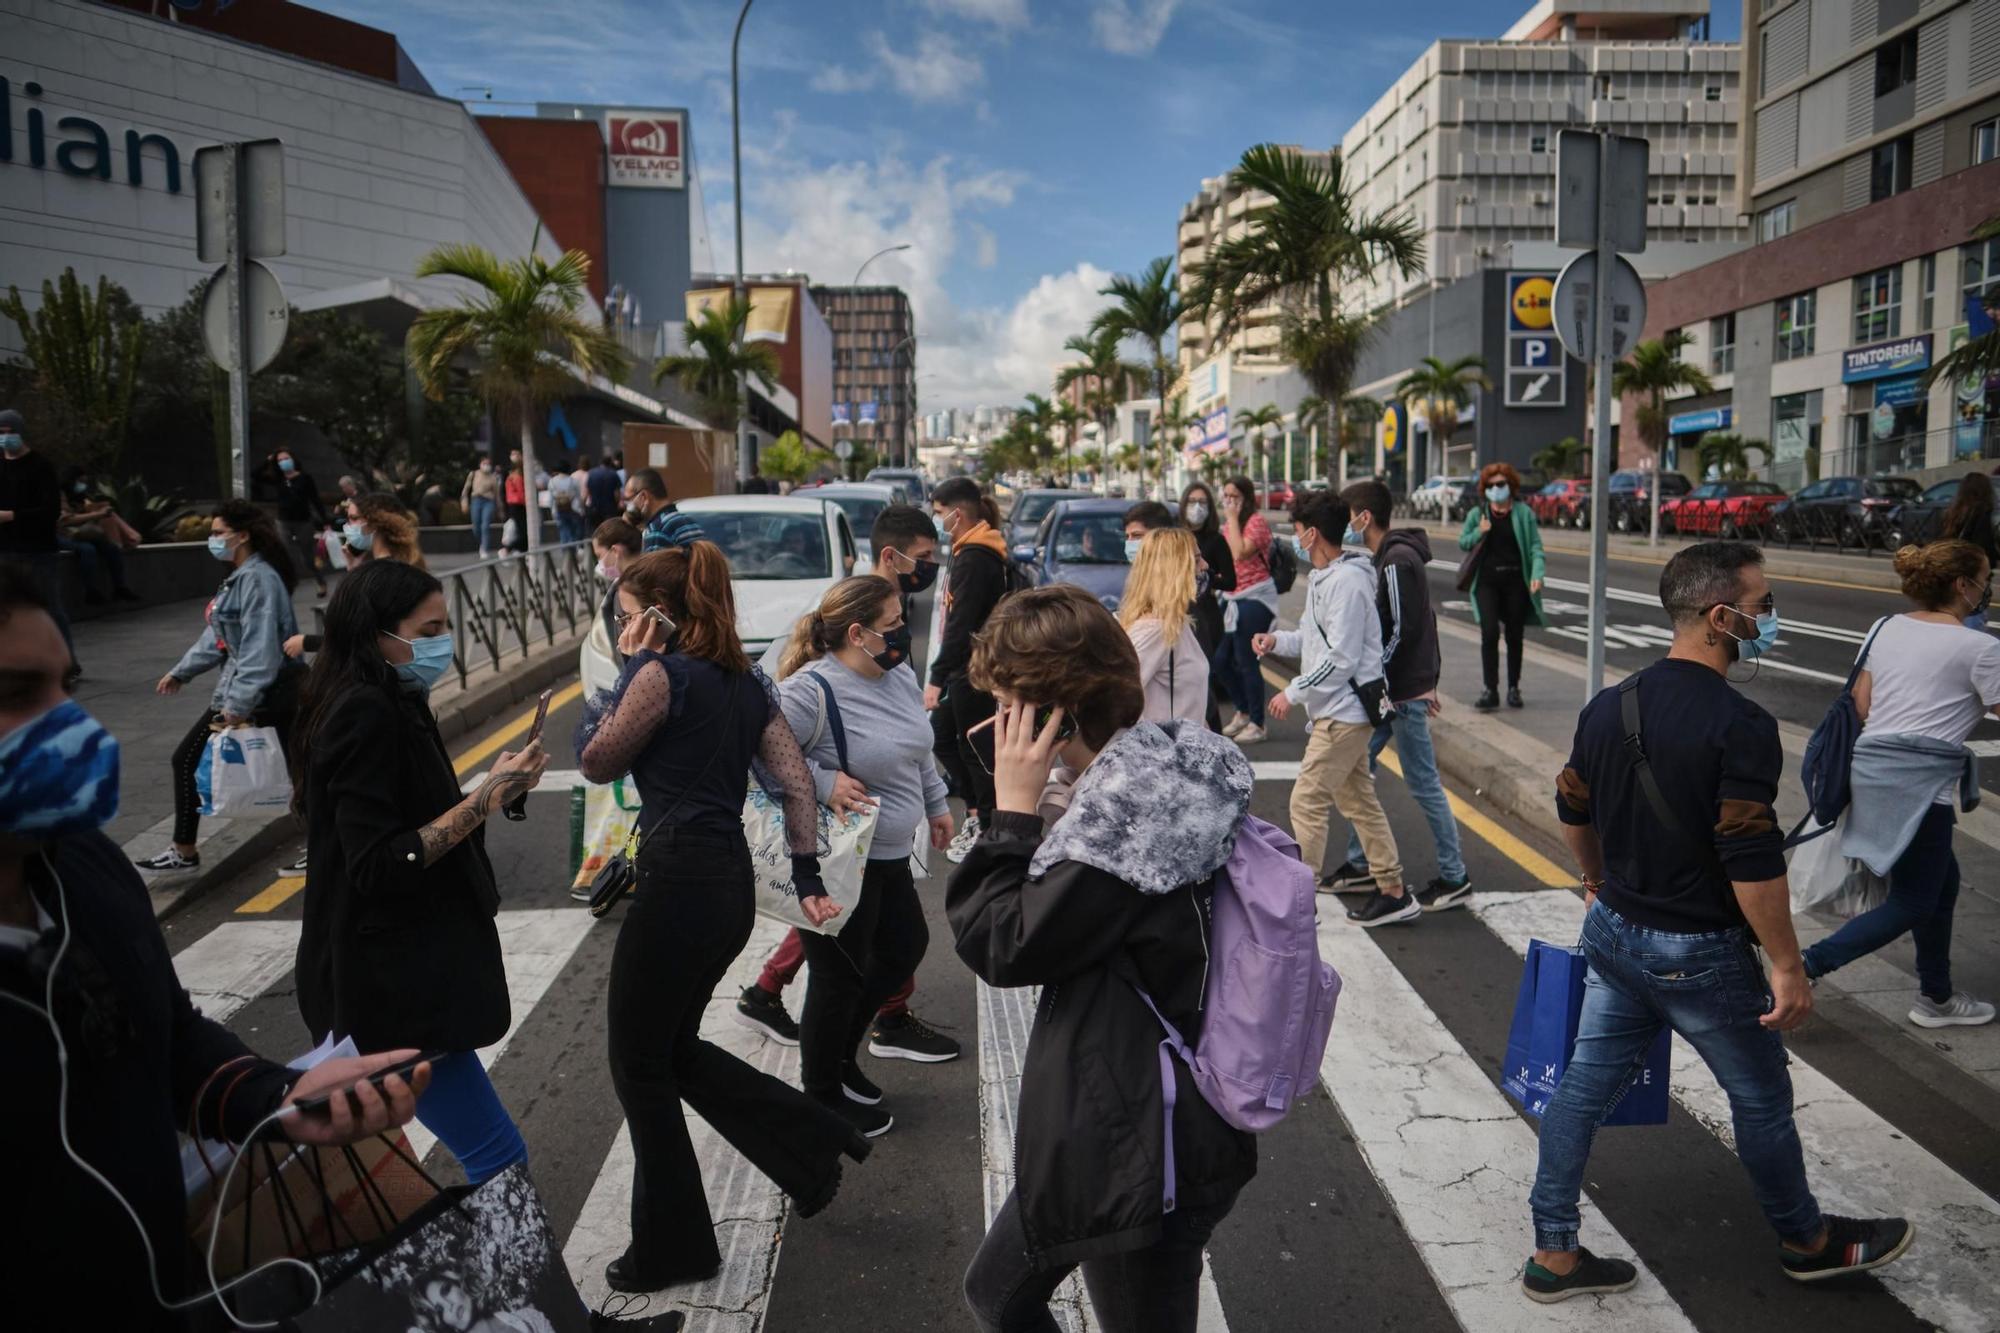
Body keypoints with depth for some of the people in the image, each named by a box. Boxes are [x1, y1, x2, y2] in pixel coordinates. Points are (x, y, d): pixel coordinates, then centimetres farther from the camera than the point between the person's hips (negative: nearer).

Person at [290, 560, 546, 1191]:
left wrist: (491, 789, 7)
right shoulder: (367, 717, -20)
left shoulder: (381, 707, 10)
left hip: (388, 979, 11)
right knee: (499, 1162, -8)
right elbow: (378, 866, -25)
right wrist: (486, 799, -26)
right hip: (387, 990, -11)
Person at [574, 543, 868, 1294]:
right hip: (730, 882, 9)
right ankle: (813, 1143, 20)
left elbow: (597, 763, -1)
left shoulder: (665, 673, -11)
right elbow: (796, 783, 9)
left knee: (639, 1066, 8)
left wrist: (632, 666, 1)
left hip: (678, 881, -9)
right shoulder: (744, 680, 12)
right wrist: (807, 879, 9)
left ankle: (671, 1247, 20)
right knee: (674, 1050, 23)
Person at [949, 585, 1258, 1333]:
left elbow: (1001, 946, -18)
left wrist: (1013, 807, -15)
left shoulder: (1127, 810, -26)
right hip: (1108, 1129, 10)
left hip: (1137, 1150, -10)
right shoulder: (1166, 774, 2)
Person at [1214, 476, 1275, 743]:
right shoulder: (1228, 525, 17)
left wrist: (1233, 519, -16)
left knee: (1246, 663, -6)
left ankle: (1257, 724, 5)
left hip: (1254, 598, -9)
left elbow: (1240, 553, -24)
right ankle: (1243, 711, 27)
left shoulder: (1256, 521, -10)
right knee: (1221, 660, 9)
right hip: (1231, 598, 9)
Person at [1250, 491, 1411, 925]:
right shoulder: (1323, 578, 12)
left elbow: (1341, 657, -23)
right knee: (1358, 801, 15)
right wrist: (1278, 640, 3)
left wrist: (1292, 693, -17)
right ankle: (1393, 893, 23)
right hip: (1339, 710, 11)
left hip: (1344, 712, -11)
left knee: (1306, 801, -6)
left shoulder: (1346, 582, -20)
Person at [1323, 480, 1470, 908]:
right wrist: (1428, 680, 17)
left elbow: (1401, 630, -22)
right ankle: (1360, 865, 22)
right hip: (1390, 690, 10)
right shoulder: (1388, 557, 13)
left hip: (1402, 694, -10)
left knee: (1424, 784, -2)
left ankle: (1454, 878, 9)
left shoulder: (1397, 561, -18)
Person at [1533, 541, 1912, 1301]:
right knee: (1761, 1098, 16)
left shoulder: (1609, 706, 0)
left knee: (1586, 1083, 12)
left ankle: (1554, 1253, 21)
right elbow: (1752, 863, -23)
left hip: (1614, 932, 7)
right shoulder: (1739, 726, -23)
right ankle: (1805, 1241, 39)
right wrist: (1786, 966, -13)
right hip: (1698, 953, -6)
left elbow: (1573, 811, 11)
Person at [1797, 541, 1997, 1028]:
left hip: (1871, 763, 8)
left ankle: (1937, 997, 32)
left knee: (1941, 881, 23)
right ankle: (1804, 968, -7)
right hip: (1919, 779, -8)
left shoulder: (1891, 627, 11)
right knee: (1912, 902, 3)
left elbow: (1860, 700, 13)